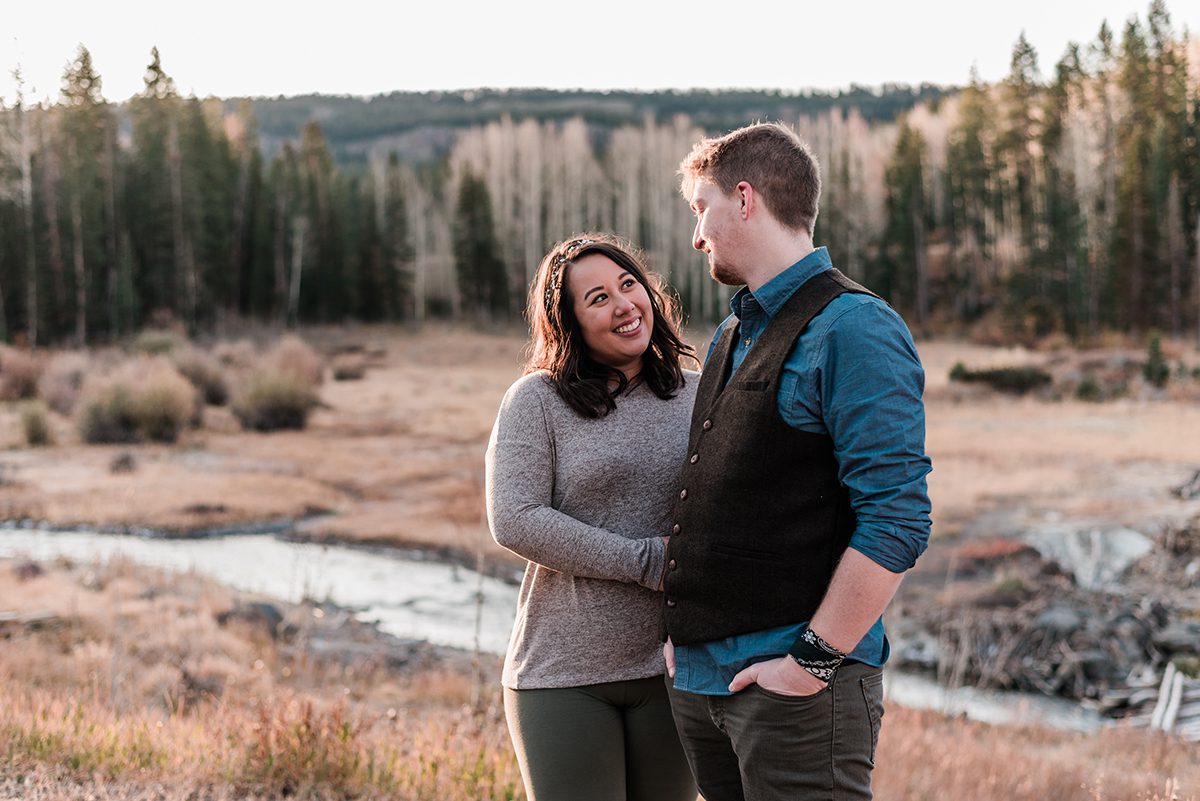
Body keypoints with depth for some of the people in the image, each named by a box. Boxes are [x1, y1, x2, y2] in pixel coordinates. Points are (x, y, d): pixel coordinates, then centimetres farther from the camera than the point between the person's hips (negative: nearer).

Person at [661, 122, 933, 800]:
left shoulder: (852, 329, -12)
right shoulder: (732, 336, 16)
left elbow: (898, 522, -19)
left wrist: (814, 660, -18)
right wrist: (685, 628, 13)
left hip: (798, 690, -8)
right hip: (700, 677, 8)